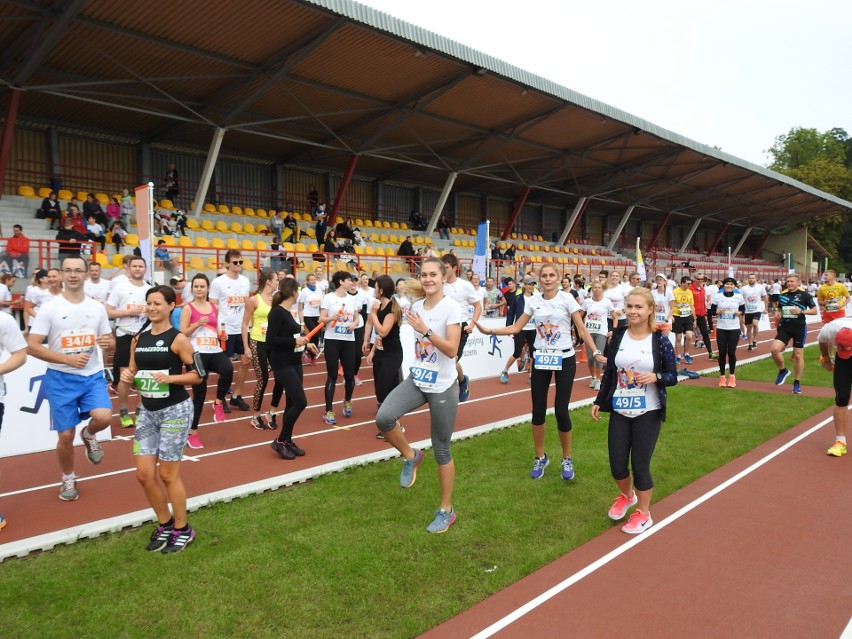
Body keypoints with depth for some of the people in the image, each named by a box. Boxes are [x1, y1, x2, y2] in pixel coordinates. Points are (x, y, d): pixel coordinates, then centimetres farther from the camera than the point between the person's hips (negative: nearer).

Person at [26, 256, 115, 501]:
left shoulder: (97, 307, 3)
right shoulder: (49, 308, -6)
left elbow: (110, 343, 11)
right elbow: (32, 346, -10)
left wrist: (109, 343, -15)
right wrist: (68, 358, -22)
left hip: (93, 376, 2)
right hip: (60, 379, -2)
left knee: (103, 417, -24)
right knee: (66, 435, 4)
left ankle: (89, 435, 14)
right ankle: (68, 479, 30)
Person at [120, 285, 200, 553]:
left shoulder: (178, 339, -10)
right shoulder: (139, 339, 7)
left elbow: (197, 375, -9)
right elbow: (134, 371, 16)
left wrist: (171, 378, -24)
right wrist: (127, 376, -7)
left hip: (175, 410, -6)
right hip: (147, 411, 6)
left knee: (167, 474, 1)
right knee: (144, 474, 5)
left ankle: (183, 529, 21)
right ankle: (165, 524, 28)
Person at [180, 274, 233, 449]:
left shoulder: (214, 308, 14)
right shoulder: (188, 308, 0)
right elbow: (182, 333, -5)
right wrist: (197, 324, -19)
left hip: (214, 351, 3)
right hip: (197, 353, -3)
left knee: (228, 369, -32)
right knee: (199, 393, 1)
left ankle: (218, 403, -6)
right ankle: (192, 433, 19)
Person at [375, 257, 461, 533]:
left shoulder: (451, 308, -15)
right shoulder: (417, 305, 4)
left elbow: (451, 350, -21)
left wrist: (425, 329, -29)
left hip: (443, 387, -5)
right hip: (416, 379, 5)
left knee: (441, 450, 5)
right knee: (384, 417, -21)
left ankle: (446, 510, 24)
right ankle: (410, 457, 9)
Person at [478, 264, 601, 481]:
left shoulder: (567, 299, -7)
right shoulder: (533, 301, 2)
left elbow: (582, 330, -7)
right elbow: (516, 328, 5)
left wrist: (596, 352, -20)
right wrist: (489, 331, -6)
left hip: (564, 359, -3)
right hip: (540, 359, 3)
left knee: (561, 411, -2)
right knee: (538, 411, 4)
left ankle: (567, 459, 19)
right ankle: (540, 457, 23)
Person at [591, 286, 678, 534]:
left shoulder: (660, 341, -9)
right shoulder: (618, 337, 0)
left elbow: (673, 376, -4)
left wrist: (655, 377, -25)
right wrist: (598, 401, 9)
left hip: (648, 413, -3)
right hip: (619, 411, 3)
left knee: (640, 465, 3)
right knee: (617, 464, 8)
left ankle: (643, 514, 26)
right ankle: (626, 496, 41)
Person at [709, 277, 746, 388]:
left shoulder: (739, 297, 1)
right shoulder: (717, 296, -2)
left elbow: (743, 311, 11)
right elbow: (711, 312, 2)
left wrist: (739, 313, -10)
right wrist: (719, 311, -17)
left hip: (734, 328, 0)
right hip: (721, 328, 0)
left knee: (732, 352, 0)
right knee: (722, 352, 2)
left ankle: (732, 376, 14)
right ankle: (722, 376, 13)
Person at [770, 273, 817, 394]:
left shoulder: (804, 295, -6)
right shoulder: (782, 295, 6)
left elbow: (815, 311, -4)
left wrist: (801, 311, -20)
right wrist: (777, 313, -2)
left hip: (799, 328, -3)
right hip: (784, 327, 3)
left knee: (798, 355, 4)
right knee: (774, 349, -15)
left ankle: (797, 383, 17)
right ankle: (783, 371, 12)